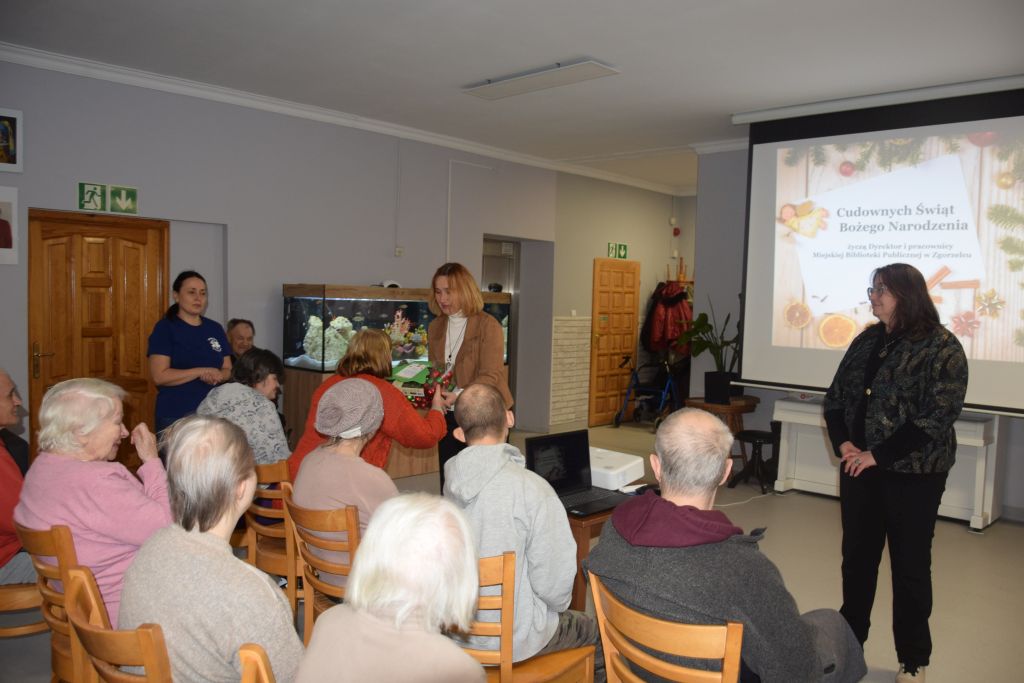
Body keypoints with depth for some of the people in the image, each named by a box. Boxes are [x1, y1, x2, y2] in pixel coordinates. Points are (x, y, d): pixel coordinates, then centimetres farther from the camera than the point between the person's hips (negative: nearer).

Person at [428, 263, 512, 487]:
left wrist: (458, 396, -30)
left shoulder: (488, 326, -10)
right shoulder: (435, 327, 10)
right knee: (448, 482, 7)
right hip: (449, 416, 5)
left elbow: (491, 376, -17)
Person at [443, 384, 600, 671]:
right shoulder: (532, 489, -28)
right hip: (513, 641, -5)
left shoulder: (447, 481, -11)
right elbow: (554, 580, -19)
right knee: (600, 632, 23)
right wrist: (559, 605, 1)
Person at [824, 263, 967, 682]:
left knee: (910, 566, 7)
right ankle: (848, 641, 33)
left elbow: (936, 419, -18)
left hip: (913, 475, -5)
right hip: (859, 470, 5)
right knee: (857, 556, 15)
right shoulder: (866, 341, 7)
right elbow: (835, 399, 8)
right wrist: (843, 444, -8)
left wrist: (877, 455, -18)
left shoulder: (942, 348, -11)